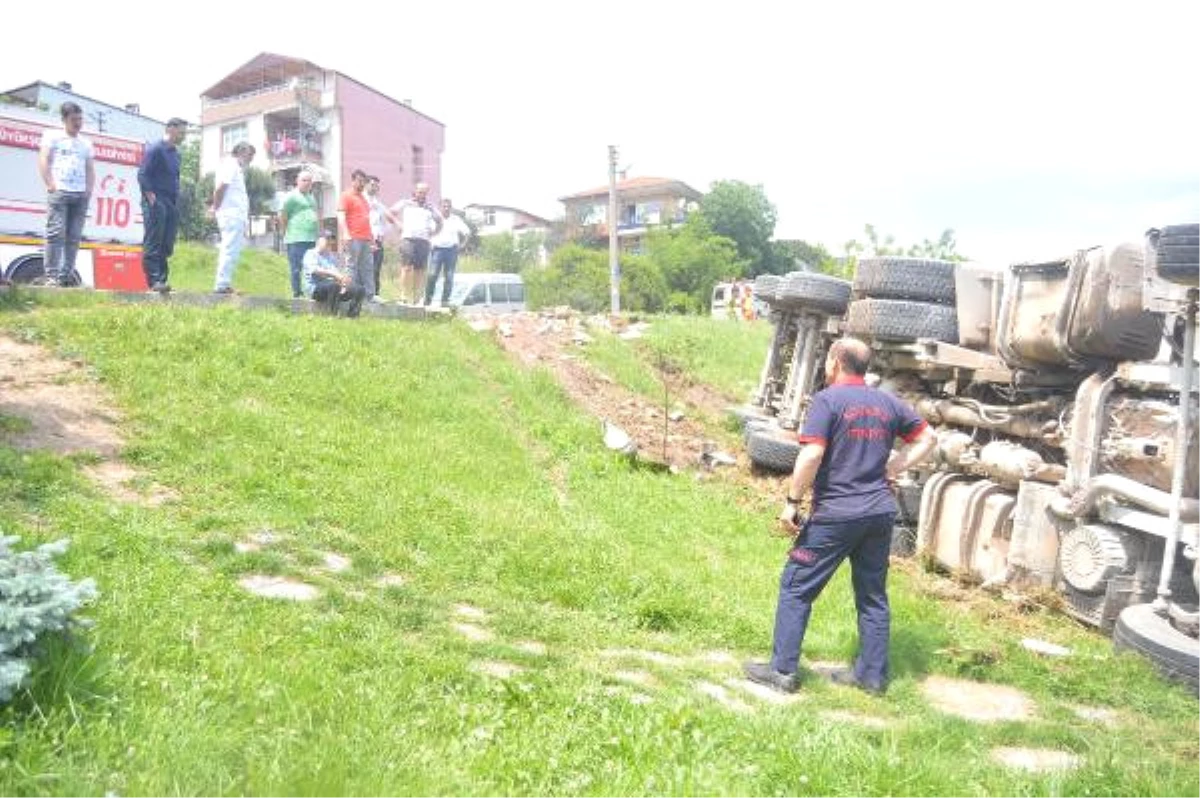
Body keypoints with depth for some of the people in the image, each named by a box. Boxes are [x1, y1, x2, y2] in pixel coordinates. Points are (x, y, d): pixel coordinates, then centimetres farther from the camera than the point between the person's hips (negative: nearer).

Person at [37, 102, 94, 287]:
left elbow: (90, 169, 21)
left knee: (74, 237, -2)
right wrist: (50, 185, -8)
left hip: (81, 195, 4)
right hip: (59, 192, -4)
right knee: (56, 233, -11)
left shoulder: (86, 143, 23)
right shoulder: (52, 137, 10)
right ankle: (51, 275, -13)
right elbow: (43, 160, 3)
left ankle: (66, 275, -1)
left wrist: (89, 189, 5)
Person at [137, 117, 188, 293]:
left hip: (171, 204, 8)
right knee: (153, 244, -6)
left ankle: (162, 279, 12)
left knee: (167, 245, 7)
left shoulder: (176, 153, 17)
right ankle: (154, 280, -6)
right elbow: (142, 175, -12)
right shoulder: (155, 149, -7)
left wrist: (176, 202, 12)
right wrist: (152, 198, -16)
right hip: (156, 203, -8)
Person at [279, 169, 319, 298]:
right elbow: (282, 216, -7)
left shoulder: (311, 197, 21)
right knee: (297, 268, -8)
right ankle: (297, 294, -5)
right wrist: (288, 231, -2)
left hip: (312, 239, 8)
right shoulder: (291, 196, -3)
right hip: (297, 240, -8)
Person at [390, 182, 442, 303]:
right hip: (408, 239, -3)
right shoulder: (406, 204, 14)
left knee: (420, 269, 0)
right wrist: (399, 226, 3)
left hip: (424, 241, 3)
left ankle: (416, 297, 3)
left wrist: (432, 233, 14)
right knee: (407, 267, -13)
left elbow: (439, 222, 28)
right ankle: (404, 295, -13)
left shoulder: (430, 208, 20)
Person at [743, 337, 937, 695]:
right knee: (873, 595, 15)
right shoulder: (887, 403, 9)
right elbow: (927, 438, 16)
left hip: (836, 514, -6)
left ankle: (783, 670, 8)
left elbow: (812, 454, -19)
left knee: (796, 588, 5)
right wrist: (892, 469, 10)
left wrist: (792, 501, -12)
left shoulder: (827, 400, -10)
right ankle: (872, 674, 23)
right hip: (881, 512, 6)